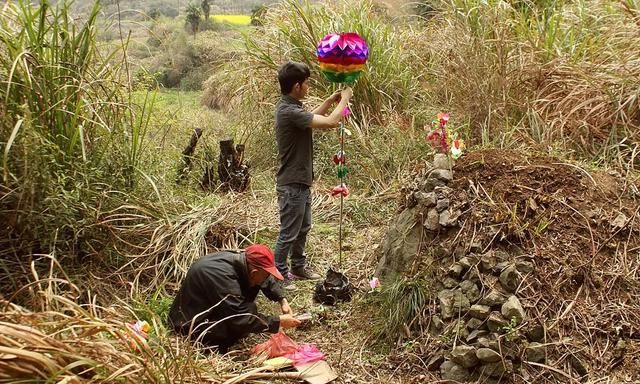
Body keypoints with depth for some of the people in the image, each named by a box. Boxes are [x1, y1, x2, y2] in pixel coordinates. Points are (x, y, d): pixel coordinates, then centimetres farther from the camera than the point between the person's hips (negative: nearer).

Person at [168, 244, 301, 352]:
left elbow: (267, 280, 9)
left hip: (209, 306, 9)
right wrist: (278, 322, -23)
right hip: (191, 322, -9)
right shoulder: (223, 276, -35)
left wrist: (282, 300, -3)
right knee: (249, 312, -24)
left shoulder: (240, 260, -10)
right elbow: (242, 320, -31)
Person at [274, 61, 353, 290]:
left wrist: (330, 100, 14)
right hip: (292, 184, -10)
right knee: (289, 233, 3)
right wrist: (344, 99, -11)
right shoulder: (289, 111, -26)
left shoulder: (289, 106, 6)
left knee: (303, 228, 22)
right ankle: (279, 274, 17)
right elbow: (331, 122, -27)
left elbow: (312, 117, 26)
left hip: (300, 181, 10)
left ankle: (298, 267, 36)